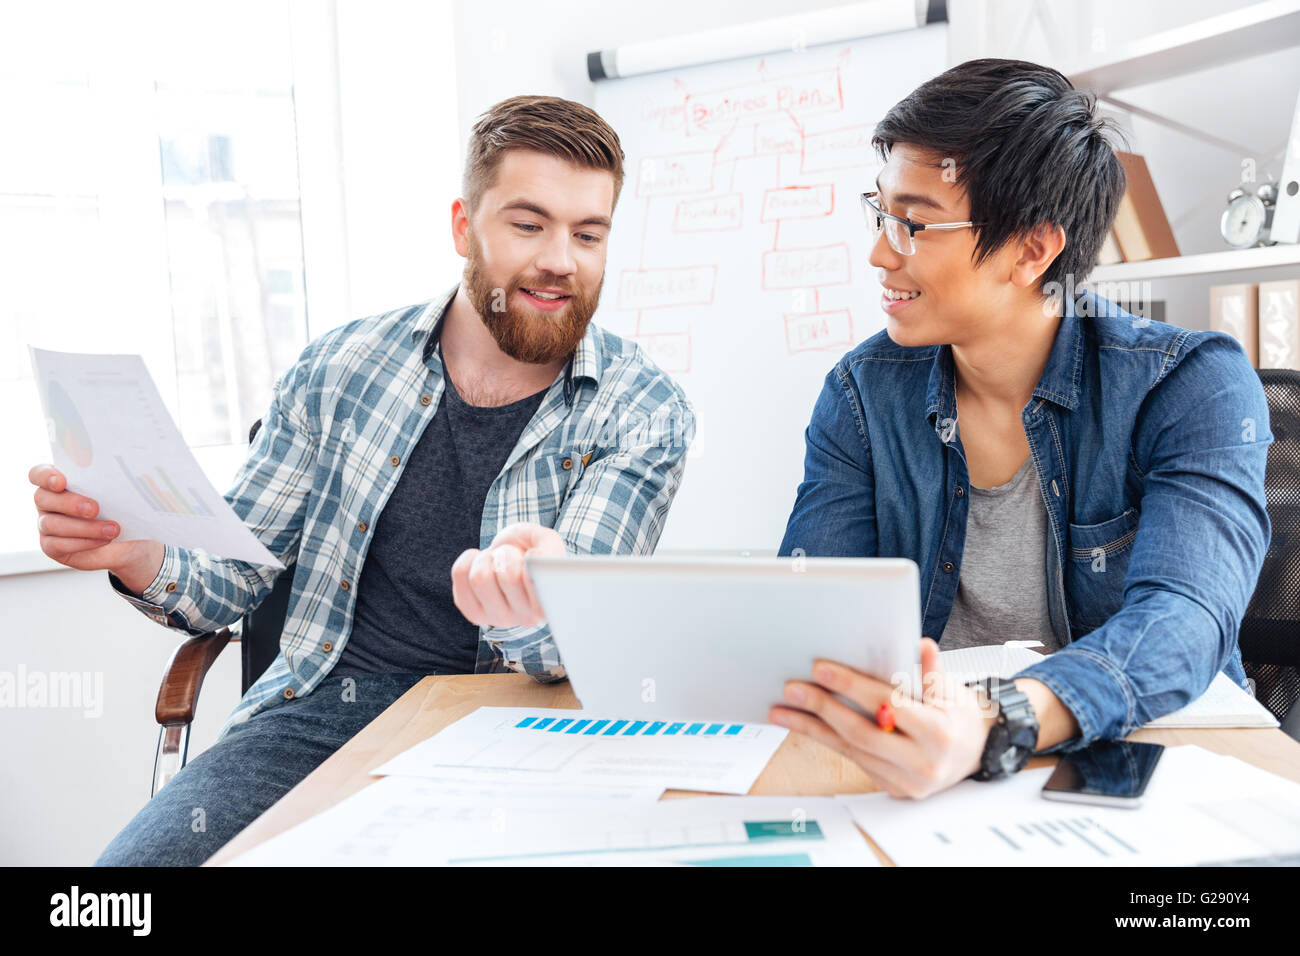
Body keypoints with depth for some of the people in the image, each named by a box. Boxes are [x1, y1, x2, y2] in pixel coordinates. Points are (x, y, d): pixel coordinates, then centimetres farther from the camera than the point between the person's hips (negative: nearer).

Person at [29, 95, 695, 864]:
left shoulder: (645, 414, -3)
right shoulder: (342, 365, 3)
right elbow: (231, 583, 9)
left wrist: (532, 615, -38)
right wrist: (138, 556, -14)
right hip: (322, 708, 2)